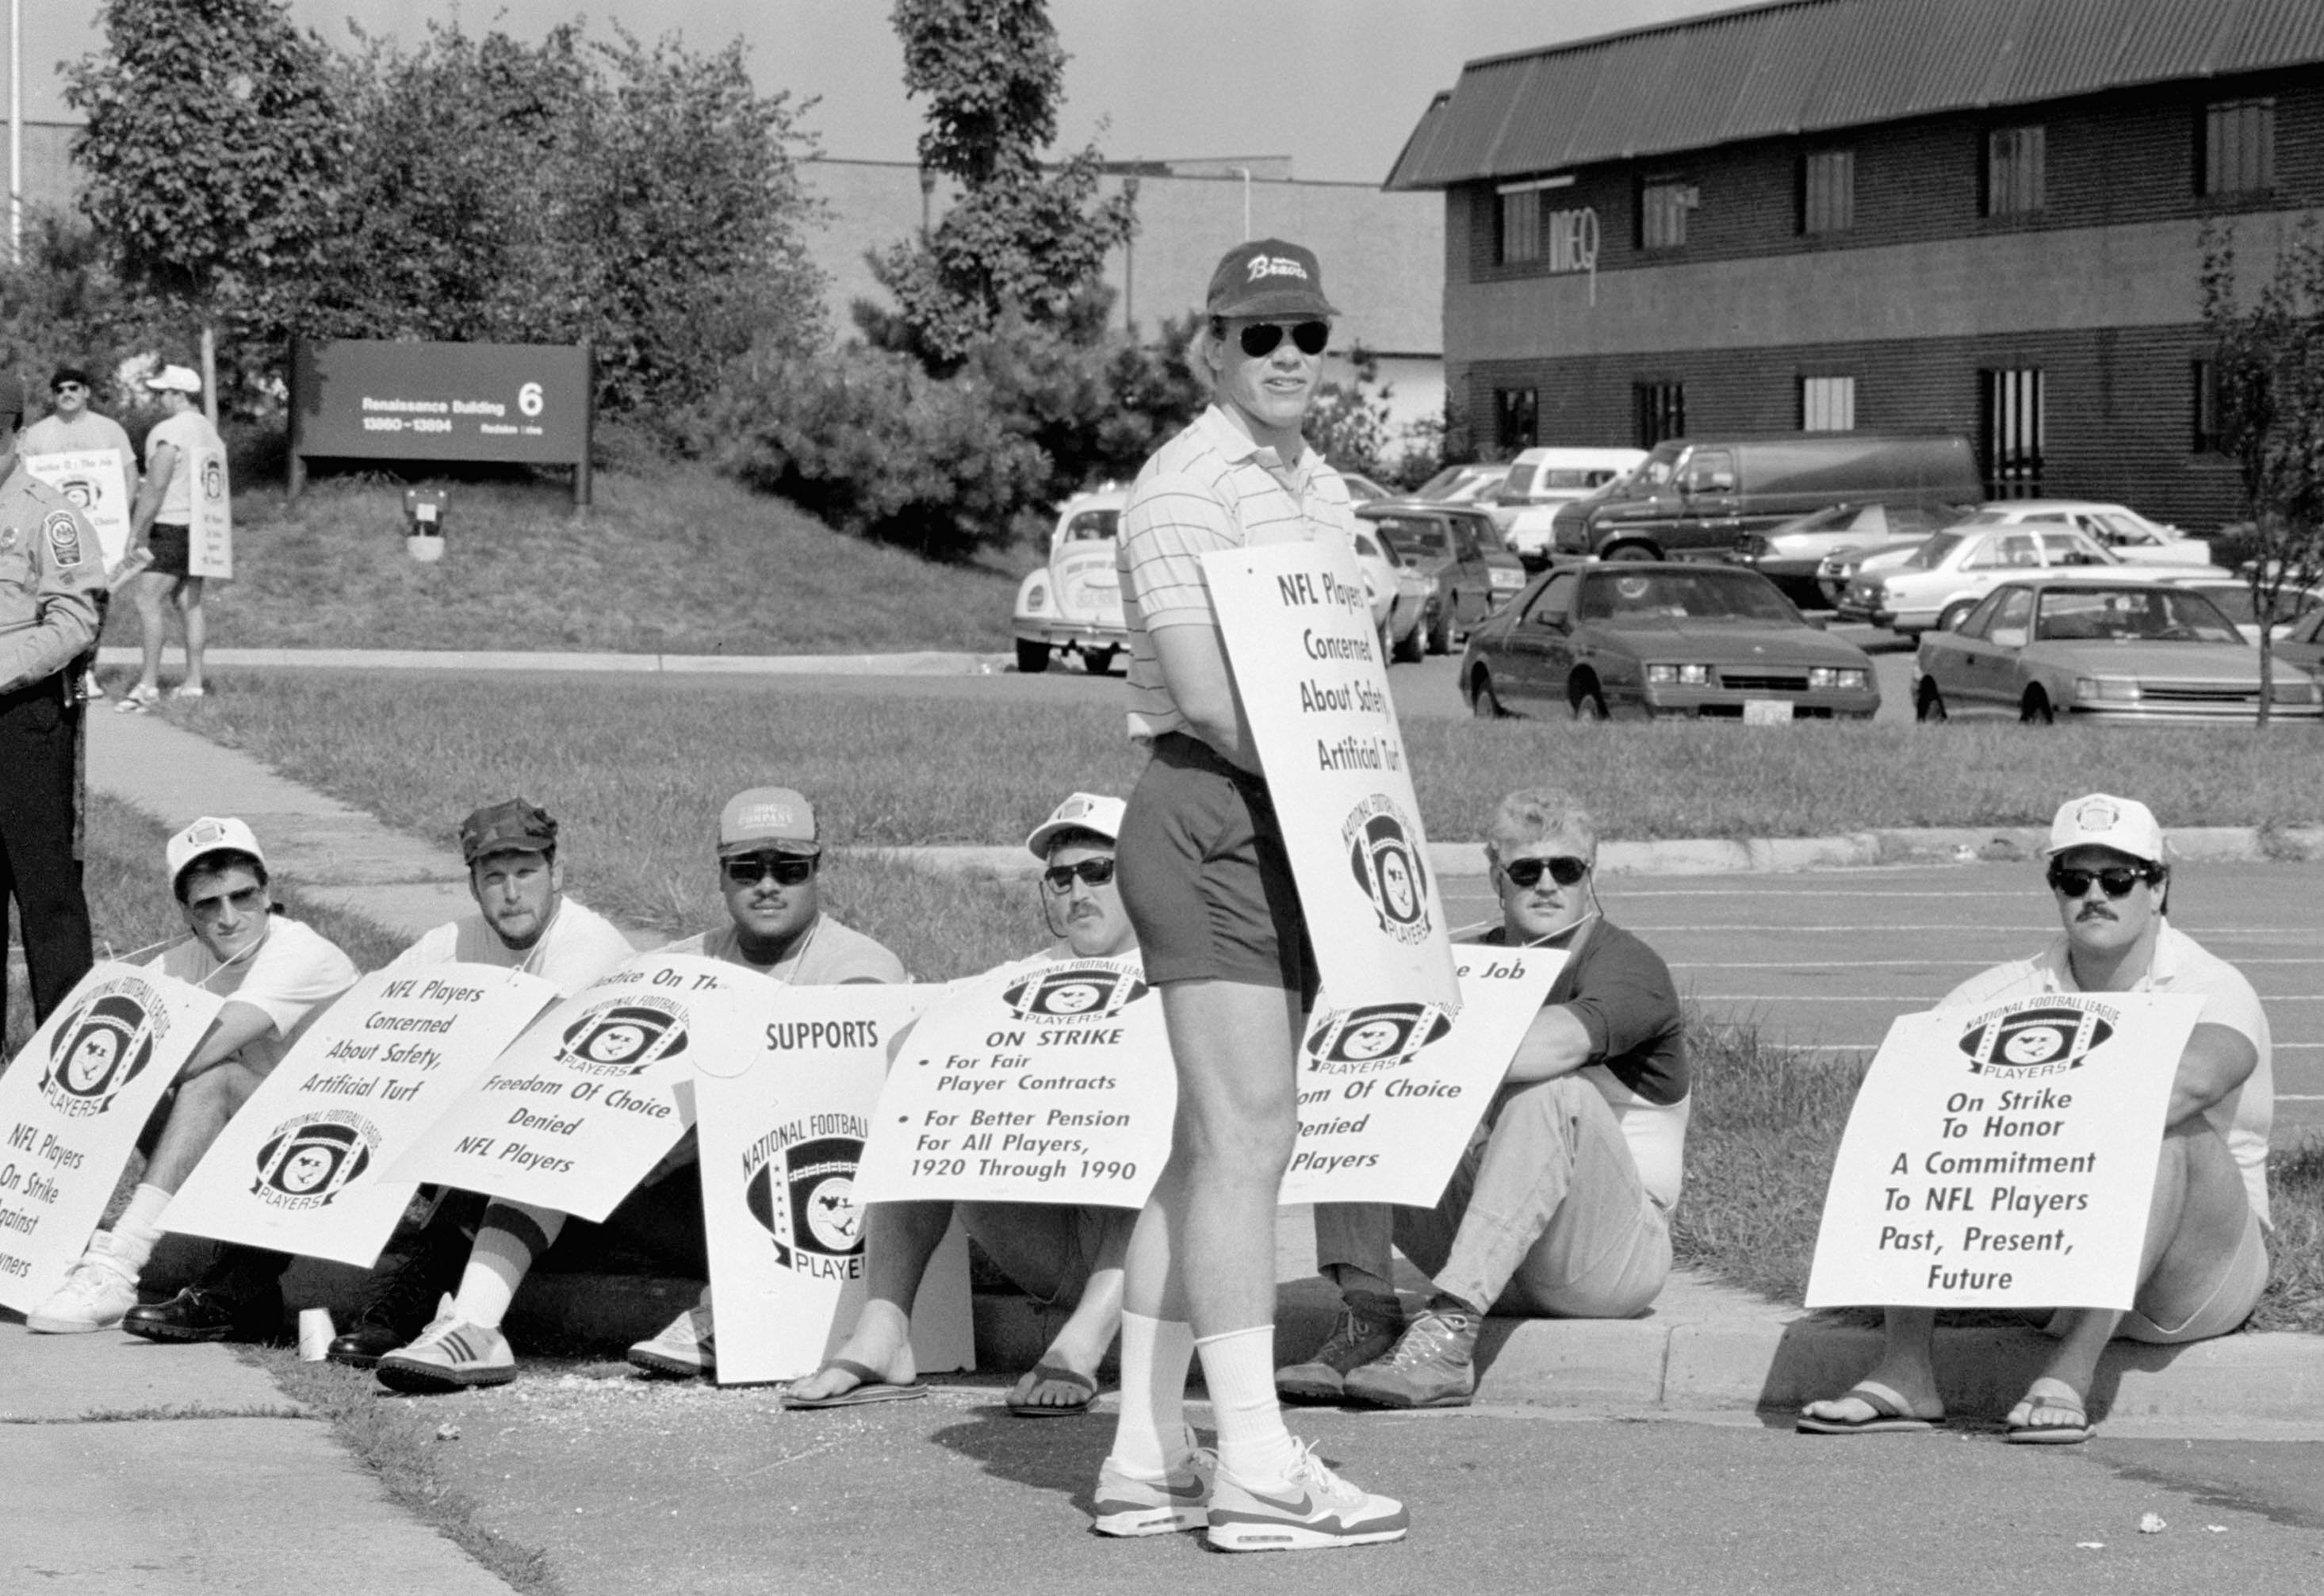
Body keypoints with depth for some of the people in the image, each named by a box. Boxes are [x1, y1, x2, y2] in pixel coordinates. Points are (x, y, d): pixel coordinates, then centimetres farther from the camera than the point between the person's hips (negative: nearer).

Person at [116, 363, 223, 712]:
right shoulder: (210, 431, 15)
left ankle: (148, 684, -14)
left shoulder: (168, 432, -14)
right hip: (202, 526, 9)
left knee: (147, 601, -9)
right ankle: (193, 682, 12)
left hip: (171, 527, -9)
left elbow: (155, 488, -18)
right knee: (189, 603, 12)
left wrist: (135, 533, -15)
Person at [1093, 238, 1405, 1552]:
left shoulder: (1325, 492, 19)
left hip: (1294, 830, 10)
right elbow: (1204, 689, -18)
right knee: (1248, 1134, -12)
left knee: (1216, 1147, 10)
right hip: (1213, 817, -10)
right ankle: (1257, 1465, -11)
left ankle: (1149, 1454, 14)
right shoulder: (1186, 486, -10)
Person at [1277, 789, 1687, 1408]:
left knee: (1557, 1097, -35)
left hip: (1611, 1256, -5)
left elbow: (1556, 1044, -30)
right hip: (1483, 1238, 5)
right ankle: (1366, 1319, -25)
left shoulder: (1630, 968, -7)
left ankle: (1450, 1333, -45)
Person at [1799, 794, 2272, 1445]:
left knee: (2167, 1132, -34)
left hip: (2196, 1288, -4)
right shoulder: (2013, 991, 3)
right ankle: (1905, 1372, -23)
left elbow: (2192, 1078, -36)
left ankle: (2070, 1375, -40)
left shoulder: (2213, 990, -11)